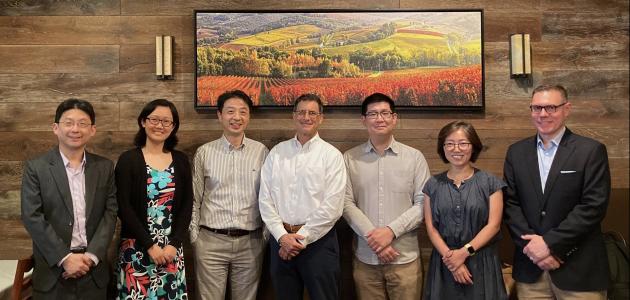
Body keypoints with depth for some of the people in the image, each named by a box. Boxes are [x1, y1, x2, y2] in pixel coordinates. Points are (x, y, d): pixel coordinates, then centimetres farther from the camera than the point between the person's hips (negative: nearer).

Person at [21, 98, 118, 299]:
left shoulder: (105, 167, 3)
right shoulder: (36, 168, -3)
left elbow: (110, 213, 0)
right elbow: (32, 217, -9)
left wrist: (91, 256, -11)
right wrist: (65, 258, -14)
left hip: (93, 267, 2)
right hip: (53, 269, -2)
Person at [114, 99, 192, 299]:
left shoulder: (181, 160, 5)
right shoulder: (128, 159, -4)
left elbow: (187, 205, 3)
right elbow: (123, 207, -8)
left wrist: (174, 244, -7)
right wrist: (150, 245, -12)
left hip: (172, 248, 3)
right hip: (137, 247, -2)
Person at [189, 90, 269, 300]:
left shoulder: (261, 152, 1)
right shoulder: (204, 152, 1)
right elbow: (194, 199, 6)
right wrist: (194, 236, 4)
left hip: (250, 242, 1)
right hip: (211, 241, 0)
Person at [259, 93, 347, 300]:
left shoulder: (331, 155, -3)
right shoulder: (277, 152, 6)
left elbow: (332, 207, -10)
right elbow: (265, 199, 2)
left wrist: (301, 238, -12)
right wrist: (282, 236, -8)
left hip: (318, 240, -3)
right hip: (281, 239, 3)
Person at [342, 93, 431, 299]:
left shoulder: (414, 157, 1)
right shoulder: (350, 158, 2)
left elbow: (423, 203, -2)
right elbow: (346, 203, -2)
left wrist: (391, 230, -13)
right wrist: (372, 237, -12)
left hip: (405, 258, 0)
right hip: (365, 258, 1)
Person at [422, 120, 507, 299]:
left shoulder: (490, 182, -1)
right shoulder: (433, 185, 3)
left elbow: (493, 225, -7)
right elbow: (431, 228, 0)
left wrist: (465, 251, -15)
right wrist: (450, 256, -12)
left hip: (482, 263, -1)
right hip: (445, 263, 1)